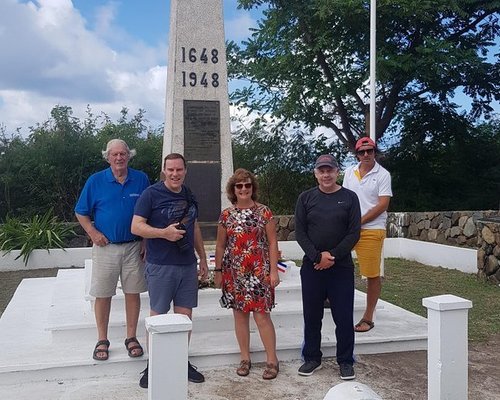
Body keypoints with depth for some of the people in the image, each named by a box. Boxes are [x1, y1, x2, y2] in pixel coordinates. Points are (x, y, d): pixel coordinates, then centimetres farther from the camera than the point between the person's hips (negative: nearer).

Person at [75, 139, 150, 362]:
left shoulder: (141, 180, 1)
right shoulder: (95, 181, -1)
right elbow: (81, 213, 5)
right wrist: (93, 233, -9)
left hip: (133, 247, 1)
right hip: (105, 247, -1)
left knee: (133, 292, 7)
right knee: (102, 294, 5)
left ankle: (131, 338, 20)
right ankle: (102, 341, 18)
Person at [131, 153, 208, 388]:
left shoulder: (189, 196, 12)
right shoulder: (151, 194, -7)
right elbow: (136, 227, -11)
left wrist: (203, 258, 19)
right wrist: (164, 233, -23)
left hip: (188, 265, 6)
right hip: (160, 266, -5)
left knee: (185, 315, 10)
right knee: (157, 316, 2)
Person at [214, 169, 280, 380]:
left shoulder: (264, 212, -2)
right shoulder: (226, 215, 5)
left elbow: (272, 243, -2)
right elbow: (220, 245, 11)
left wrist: (274, 271, -7)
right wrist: (218, 271, 10)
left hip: (259, 271, -3)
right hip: (234, 272, 3)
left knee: (261, 314, -5)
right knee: (239, 313, 9)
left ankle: (272, 360, 7)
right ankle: (245, 358, 21)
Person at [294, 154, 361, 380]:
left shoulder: (349, 198, 2)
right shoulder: (306, 198, 5)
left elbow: (354, 233, -3)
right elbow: (299, 232, 0)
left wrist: (333, 256, -12)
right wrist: (317, 256, -12)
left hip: (341, 266, -1)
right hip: (312, 266, 1)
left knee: (344, 316, 3)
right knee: (311, 315, 9)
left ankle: (345, 361, 18)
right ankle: (312, 358, 25)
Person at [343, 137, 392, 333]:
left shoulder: (382, 175, -2)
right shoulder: (350, 172, 12)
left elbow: (383, 205, -9)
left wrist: (359, 221, -12)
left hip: (372, 229, -4)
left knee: (373, 274, 1)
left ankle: (368, 317, 12)